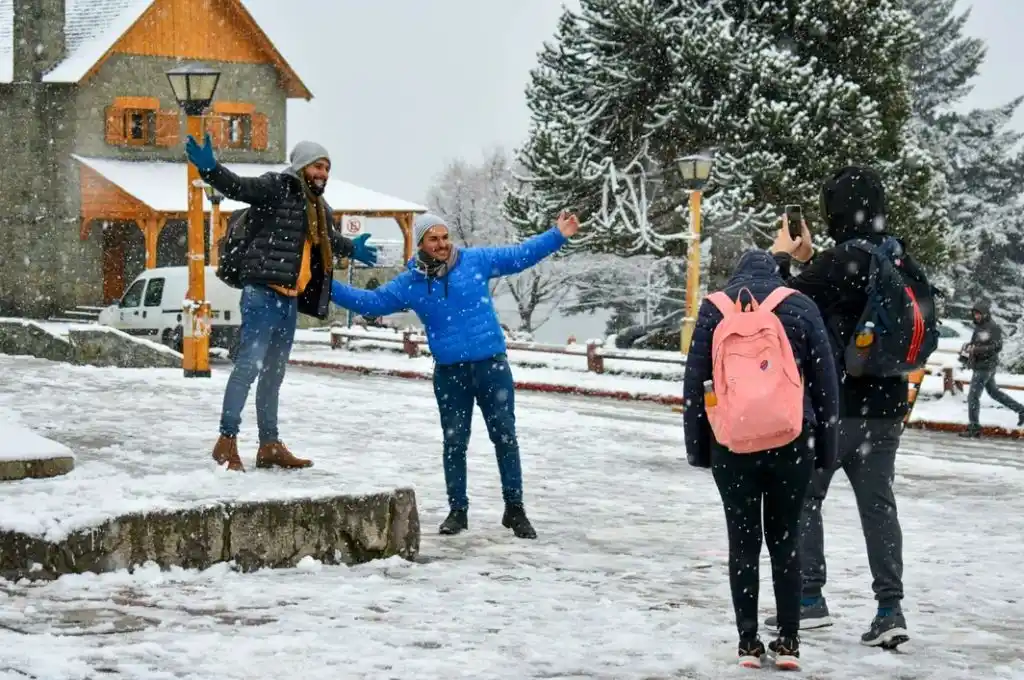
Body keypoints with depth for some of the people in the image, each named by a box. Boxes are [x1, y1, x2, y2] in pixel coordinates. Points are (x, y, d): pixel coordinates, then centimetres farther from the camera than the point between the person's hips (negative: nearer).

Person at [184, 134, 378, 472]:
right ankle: (227, 440, -10)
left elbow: (328, 239, 41)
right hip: (264, 292, -9)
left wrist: (352, 249, 57)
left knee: (274, 372, 14)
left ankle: (270, 445, 21)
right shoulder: (276, 187, -5)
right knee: (250, 363, -13)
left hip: (290, 298, 9)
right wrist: (208, 167, -38)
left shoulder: (318, 207, 20)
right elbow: (237, 186, -20)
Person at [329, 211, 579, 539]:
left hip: (492, 365, -1)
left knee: (505, 436, 2)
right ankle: (457, 510, 21)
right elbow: (370, 302, 7)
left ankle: (515, 509, 12)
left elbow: (521, 255, 6)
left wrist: (558, 235, 1)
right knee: (454, 442, 7)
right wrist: (329, 287, -1)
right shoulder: (409, 284, 3)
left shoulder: (477, 261, 1)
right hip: (449, 373, 1)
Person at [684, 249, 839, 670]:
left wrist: (697, 446, 8)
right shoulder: (800, 307, 3)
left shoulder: (714, 308, 4)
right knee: (784, 540, 11)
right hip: (791, 440, 0)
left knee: (743, 541, 7)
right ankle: (788, 642, 11)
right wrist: (825, 447, 9)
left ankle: (748, 642, 8)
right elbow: (825, 381, 3)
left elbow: (694, 382, 3)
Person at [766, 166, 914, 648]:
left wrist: (780, 257, 7)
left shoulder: (843, 258, -18)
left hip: (836, 403, -7)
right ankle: (890, 608, 2)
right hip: (886, 403, 7)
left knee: (802, 496, 9)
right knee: (878, 502, 8)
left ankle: (809, 599, 12)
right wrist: (806, 260, 18)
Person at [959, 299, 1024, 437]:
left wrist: (976, 349, -30)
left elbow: (997, 347, -24)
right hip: (980, 366, 10)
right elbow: (975, 343, 22)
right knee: (994, 392, 23)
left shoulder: (993, 327, -17)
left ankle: (974, 427, 1)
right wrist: (969, 347, -2)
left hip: (985, 367, -10)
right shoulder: (979, 327, 10)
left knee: (973, 396, -6)